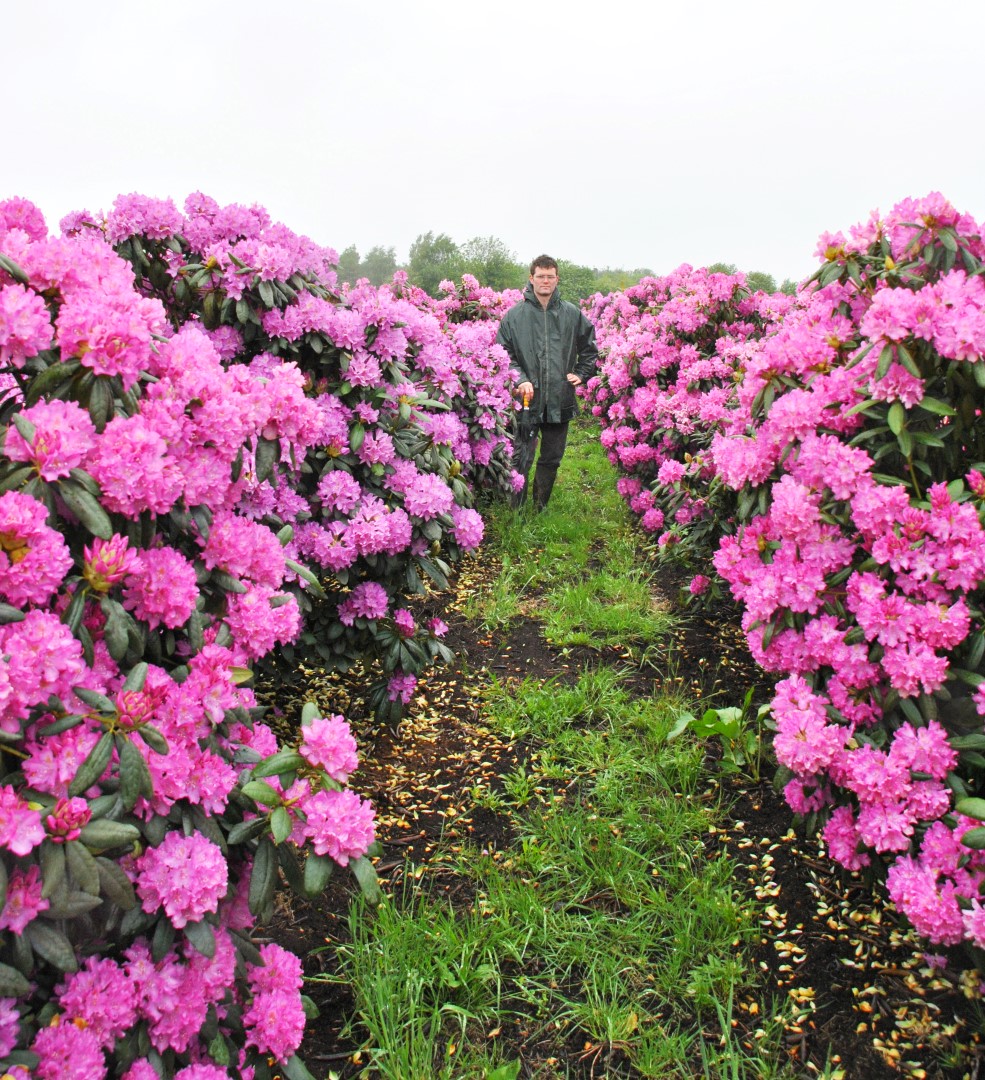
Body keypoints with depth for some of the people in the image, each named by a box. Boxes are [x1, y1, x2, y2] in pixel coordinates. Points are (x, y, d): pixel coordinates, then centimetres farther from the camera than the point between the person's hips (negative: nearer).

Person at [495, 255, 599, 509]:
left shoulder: (572, 314, 5)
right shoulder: (514, 315, -1)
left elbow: (589, 348, 19)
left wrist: (581, 374, 8)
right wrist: (519, 379, -14)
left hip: (560, 400, 3)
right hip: (527, 400, -3)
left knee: (552, 459, 13)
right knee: (521, 459, -3)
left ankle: (540, 510, 29)